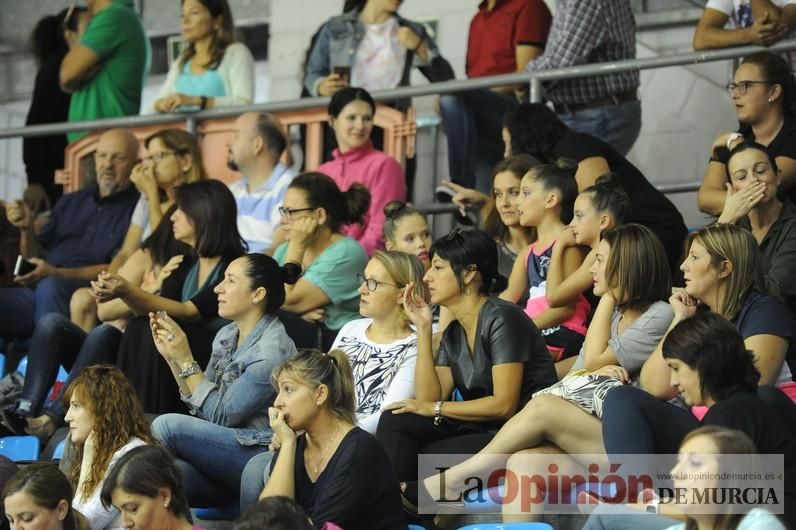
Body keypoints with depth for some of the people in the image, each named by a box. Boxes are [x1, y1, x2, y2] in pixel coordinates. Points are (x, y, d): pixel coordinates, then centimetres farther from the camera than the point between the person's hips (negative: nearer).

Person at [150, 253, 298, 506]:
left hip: (260, 454, -6)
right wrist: (171, 356, 1)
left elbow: (220, 415, -14)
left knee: (166, 426, -22)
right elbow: (200, 401, 12)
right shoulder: (227, 335, 10)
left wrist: (186, 360, -14)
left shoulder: (271, 351, -16)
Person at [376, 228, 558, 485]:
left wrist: (435, 408, -8)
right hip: (480, 430, 8)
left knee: (419, 460, -25)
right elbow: (429, 398, 2)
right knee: (395, 420, -10)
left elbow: (504, 405, -18)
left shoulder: (501, 319, -12)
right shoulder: (453, 333, 13)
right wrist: (423, 328, 1)